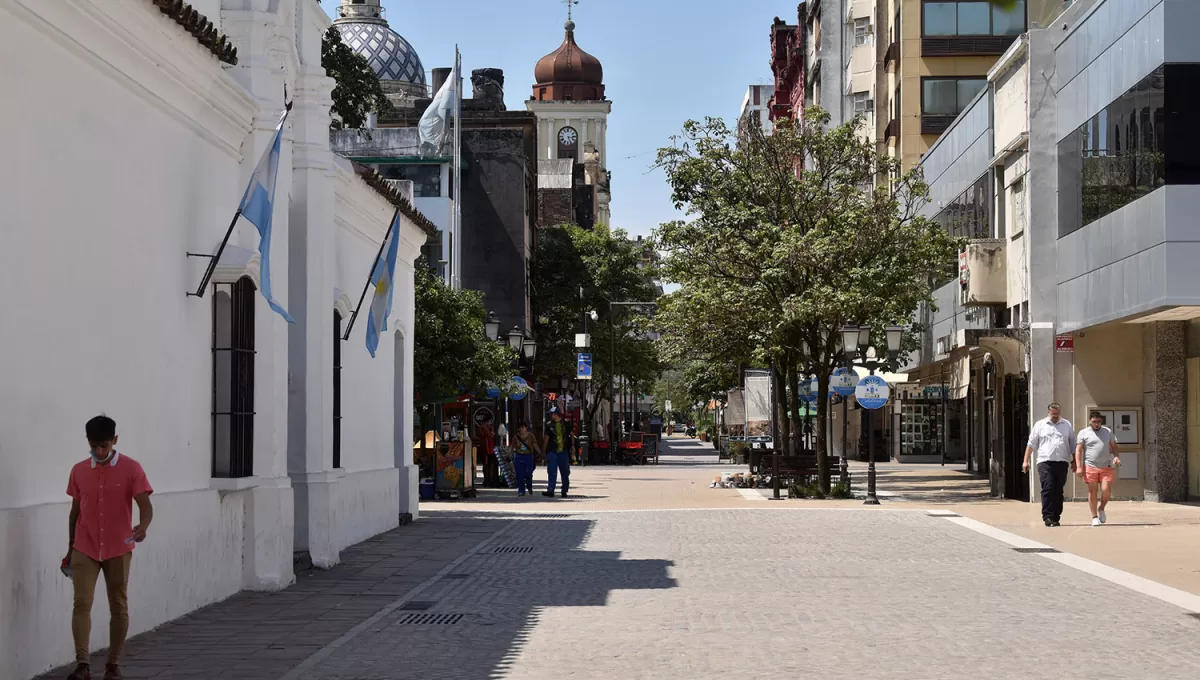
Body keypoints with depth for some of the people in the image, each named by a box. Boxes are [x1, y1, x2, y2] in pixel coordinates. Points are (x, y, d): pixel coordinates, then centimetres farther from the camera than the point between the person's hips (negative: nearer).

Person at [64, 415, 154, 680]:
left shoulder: (131, 469, -8)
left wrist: (142, 527, -36)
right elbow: (75, 511, 11)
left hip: (118, 550, -2)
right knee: (82, 603, -9)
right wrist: (70, 548, 14)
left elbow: (146, 506, -14)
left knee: (118, 606, 5)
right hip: (85, 549, 2)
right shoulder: (78, 471, 3)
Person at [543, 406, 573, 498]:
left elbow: (571, 435, 13)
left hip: (563, 451, 0)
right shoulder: (549, 425, 6)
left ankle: (564, 491, 18)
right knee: (552, 472, -9)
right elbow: (547, 438, 10)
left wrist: (572, 446, 8)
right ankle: (550, 490, -14)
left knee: (565, 472, 8)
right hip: (552, 451, 0)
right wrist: (545, 450, 7)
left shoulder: (566, 424, 4)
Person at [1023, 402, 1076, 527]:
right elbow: (1031, 444, 9)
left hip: (1062, 462, 2)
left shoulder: (1067, 425, 14)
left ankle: (1056, 517, 11)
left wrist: (1074, 460, 11)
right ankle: (1047, 517, -12)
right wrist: (1026, 461, 4)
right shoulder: (1039, 425, 9)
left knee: (1058, 491, 5)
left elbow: (1073, 445, 17)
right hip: (1045, 462, -2)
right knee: (1047, 489, -12)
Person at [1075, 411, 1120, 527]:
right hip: (1090, 467, -2)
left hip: (1106, 467, 2)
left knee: (1106, 490, -9)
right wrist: (1079, 466, -8)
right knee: (1092, 492, 0)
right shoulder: (1083, 433, 5)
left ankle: (1101, 509, 19)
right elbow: (1078, 450, 2)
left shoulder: (1108, 432, 13)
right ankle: (1095, 517, 7)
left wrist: (1116, 456, -5)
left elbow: (1113, 446, 17)